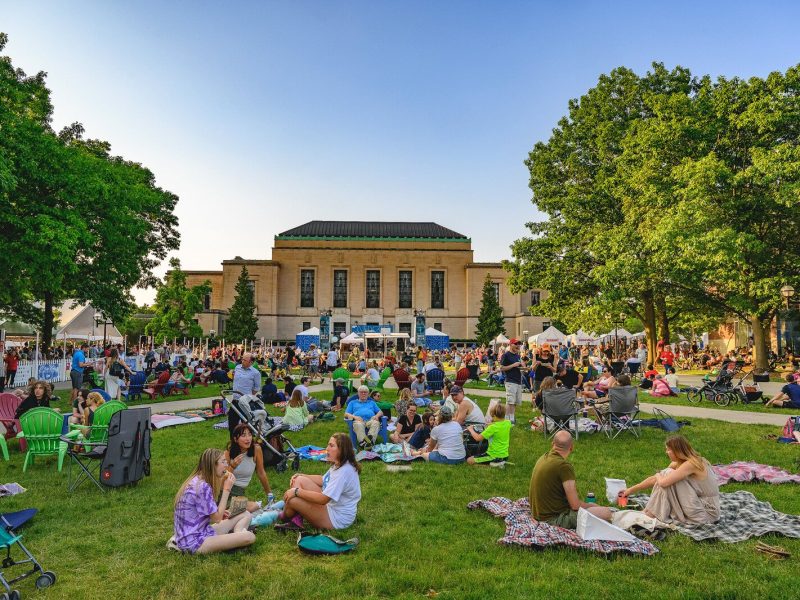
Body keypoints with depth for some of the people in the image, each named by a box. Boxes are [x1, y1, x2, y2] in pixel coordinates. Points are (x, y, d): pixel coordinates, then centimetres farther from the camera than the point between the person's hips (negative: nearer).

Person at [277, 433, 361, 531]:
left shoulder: (344, 472, -28)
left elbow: (323, 499, -29)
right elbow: (323, 480, 16)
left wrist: (296, 491, -22)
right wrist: (300, 476, 4)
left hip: (337, 519, -10)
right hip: (330, 504, 10)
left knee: (292, 499, -15)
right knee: (299, 480, 3)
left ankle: (284, 518, 19)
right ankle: (296, 521, 1)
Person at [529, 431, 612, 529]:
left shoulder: (544, 457, 5)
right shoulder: (564, 466, -21)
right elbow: (575, 505, -19)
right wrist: (591, 505, 2)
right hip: (554, 518, -9)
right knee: (606, 512, -13)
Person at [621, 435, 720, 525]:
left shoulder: (690, 464, -23)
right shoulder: (678, 463, 3)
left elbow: (663, 482, -31)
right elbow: (654, 479, 9)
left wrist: (658, 475, -7)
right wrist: (631, 490, 11)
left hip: (708, 513, -9)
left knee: (668, 476, -18)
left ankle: (653, 513, -7)